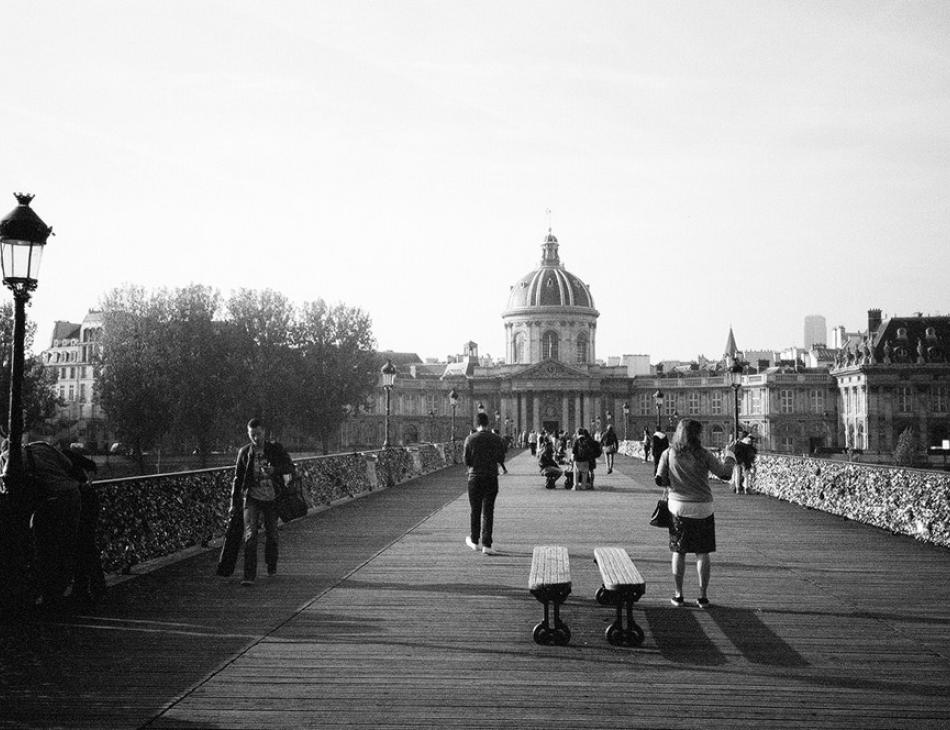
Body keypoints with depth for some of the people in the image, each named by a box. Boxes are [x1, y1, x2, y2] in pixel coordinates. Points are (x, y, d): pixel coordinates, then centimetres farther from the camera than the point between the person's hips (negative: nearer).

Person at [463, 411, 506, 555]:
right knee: (488, 512, 3)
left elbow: (466, 460, -4)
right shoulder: (496, 438, -3)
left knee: (475, 510, 14)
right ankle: (486, 545, -3)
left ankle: (474, 541, 26)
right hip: (492, 477, 0)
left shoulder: (470, 439, -5)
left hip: (475, 477, 0)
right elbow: (501, 458, -1)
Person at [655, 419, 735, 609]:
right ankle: (703, 596, 10)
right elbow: (725, 474, -2)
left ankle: (678, 595, 15)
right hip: (702, 509, -1)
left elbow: (660, 480, -4)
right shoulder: (703, 455, -9)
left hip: (678, 507, 2)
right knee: (702, 553, 7)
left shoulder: (668, 454, -5)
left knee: (679, 552, 11)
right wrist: (730, 457, 16)